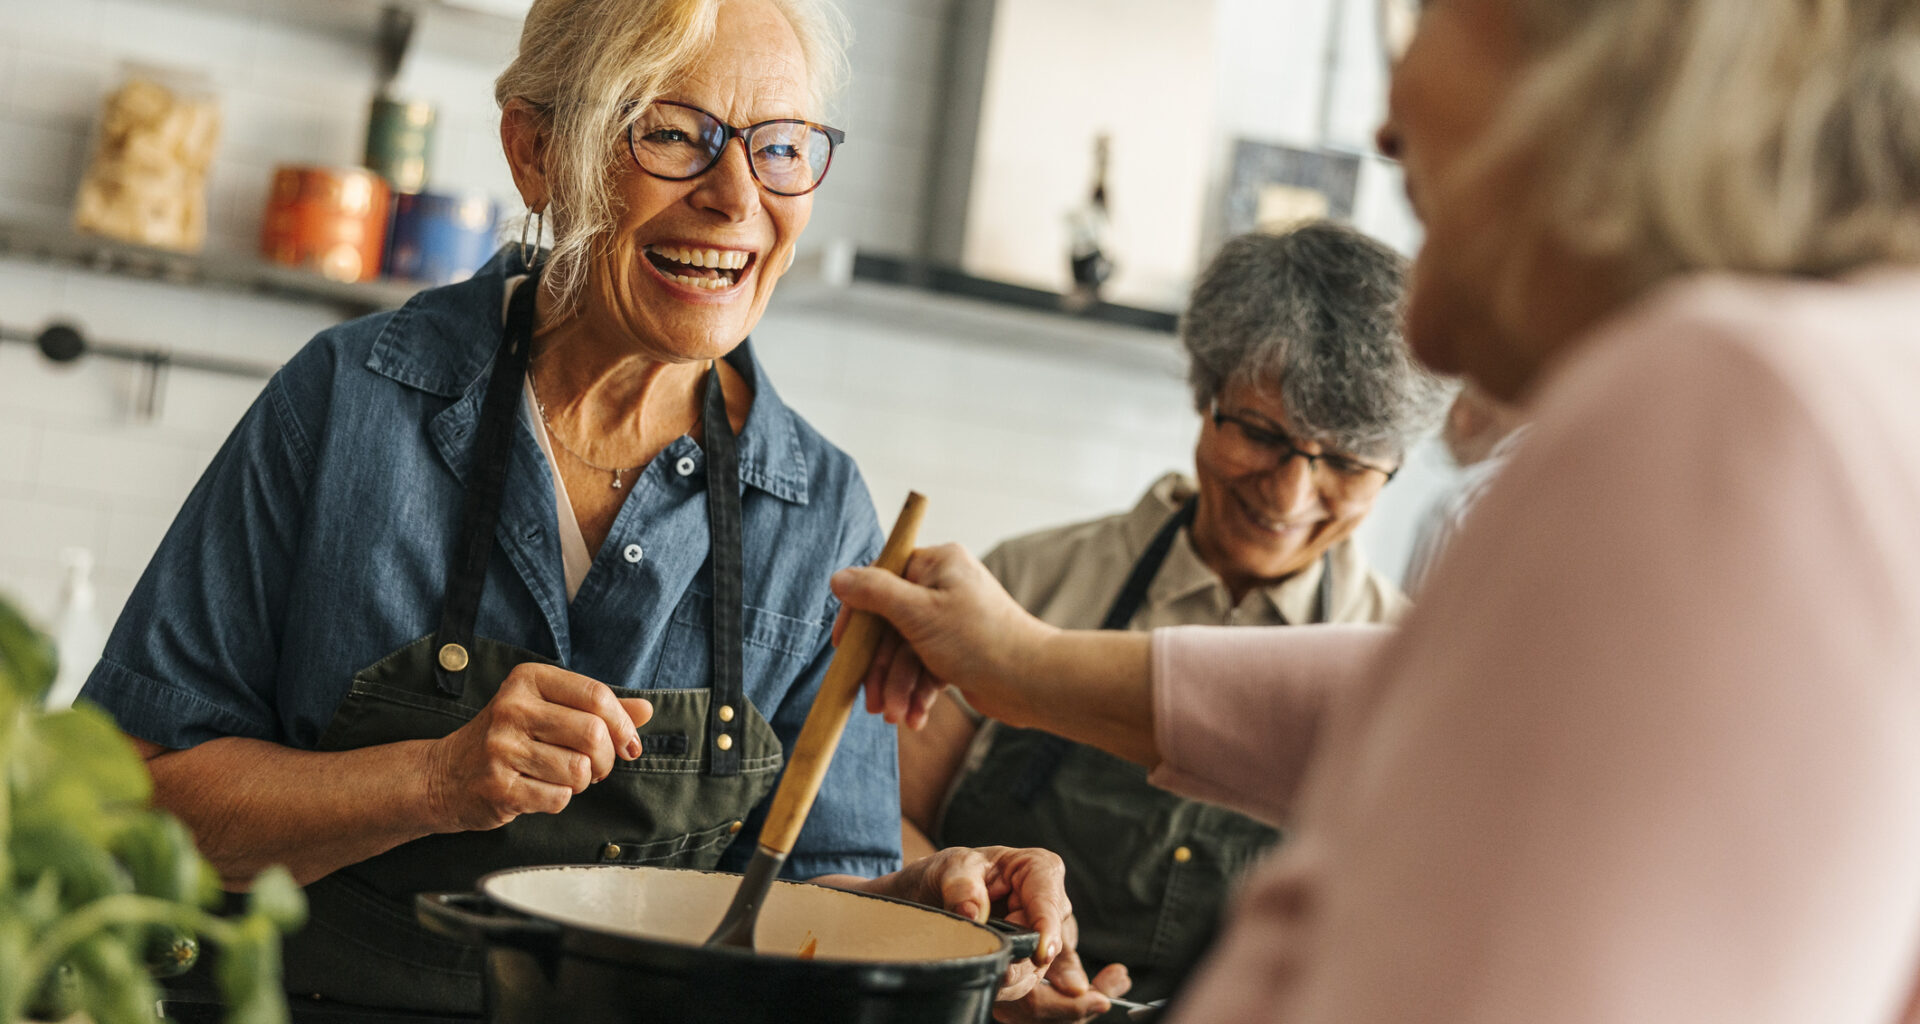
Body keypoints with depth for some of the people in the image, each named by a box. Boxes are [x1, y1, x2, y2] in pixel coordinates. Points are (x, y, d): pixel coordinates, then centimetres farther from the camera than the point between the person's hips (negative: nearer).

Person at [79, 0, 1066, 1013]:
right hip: (323, 999, -2)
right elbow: (136, 794, -5)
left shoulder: (824, 515, 1)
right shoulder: (350, 401, -5)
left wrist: (919, 901, -16)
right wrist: (437, 782, -18)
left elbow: (818, 875, 5)